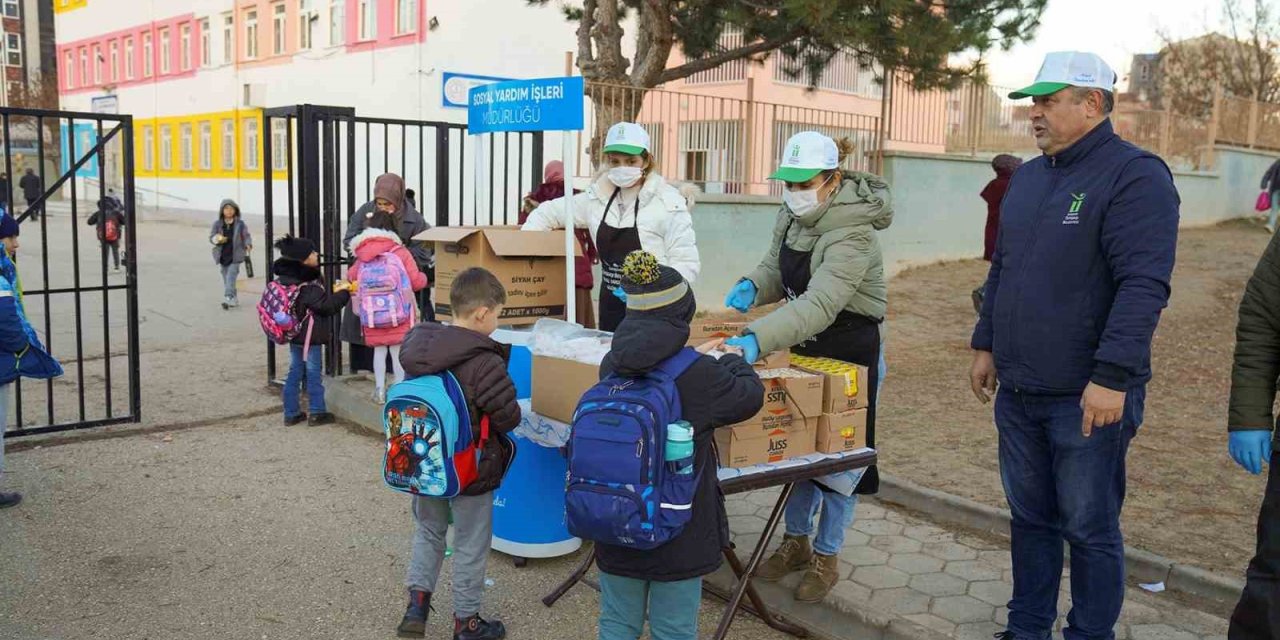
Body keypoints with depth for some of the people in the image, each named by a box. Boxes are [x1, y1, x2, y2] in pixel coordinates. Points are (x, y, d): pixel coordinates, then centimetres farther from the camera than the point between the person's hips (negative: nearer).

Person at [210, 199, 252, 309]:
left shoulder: (240, 224, -3)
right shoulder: (217, 224, 1)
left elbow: (246, 236, 1)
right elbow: (211, 237, 4)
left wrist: (248, 245, -20)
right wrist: (216, 239, -19)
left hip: (235, 256, -4)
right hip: (222, 256, 4)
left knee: (231, 277, -17)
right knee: (226, 279, 10)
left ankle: (229, 298, -21)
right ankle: (234, 300, 21)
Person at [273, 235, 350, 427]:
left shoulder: (287, 279, 3)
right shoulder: (308, 287, -25)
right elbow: (329, 306, -21)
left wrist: (332, 292, 7)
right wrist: (343, 292, -8)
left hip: (294, 334, 8)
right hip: (310, 337, -8)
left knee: (294, 372, 14)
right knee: (314, 374, 4)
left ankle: (291, 413, 20)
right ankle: (317, 413, 14)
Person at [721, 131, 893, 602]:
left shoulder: (853, 233, -30)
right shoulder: (793, 214, -4)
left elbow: (820, 304, -43)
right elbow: (776, 267, 9)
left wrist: (756, 340, -55)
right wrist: (751, 286, -15)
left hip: (849, 352, -7)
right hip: (805, 346, 7)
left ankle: (827, 557, 22)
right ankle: (797, 541, 33)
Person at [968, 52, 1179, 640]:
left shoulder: (1135, 175, -11)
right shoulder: (1028, 178, 13)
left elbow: (1143, 285, -20)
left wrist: (1112, 377, -24)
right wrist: (987, 345, 16)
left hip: (1088, 398, -7)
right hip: (1018, 392, 7)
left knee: (1089, 529, 5)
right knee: (1029, 518, 16)